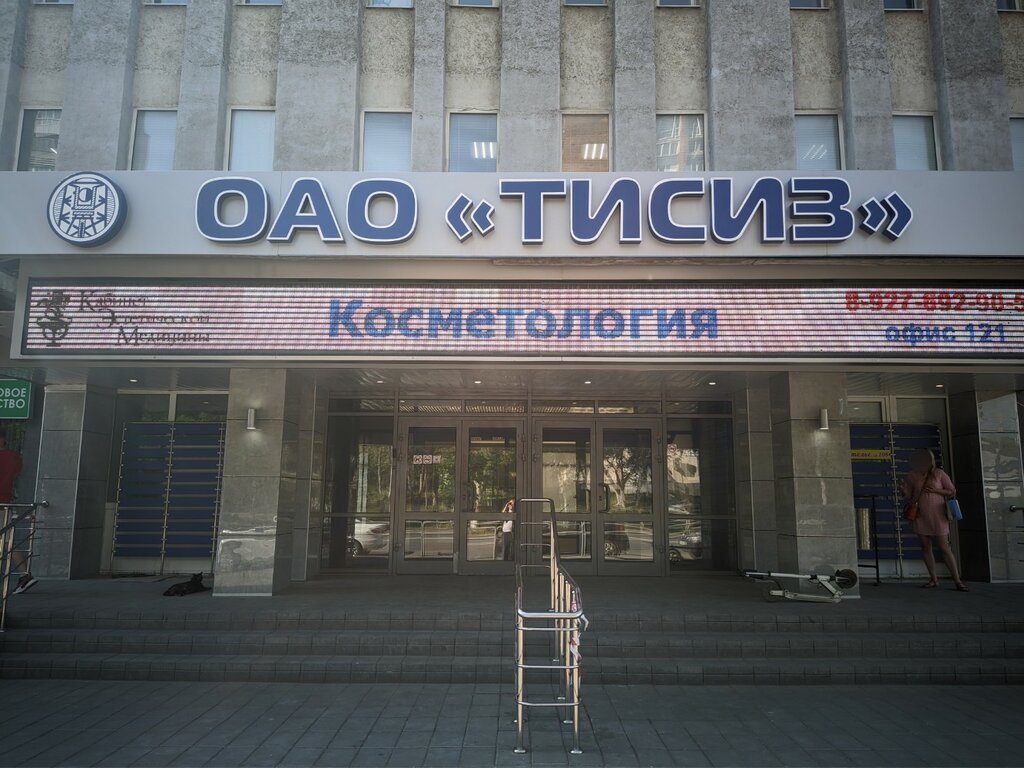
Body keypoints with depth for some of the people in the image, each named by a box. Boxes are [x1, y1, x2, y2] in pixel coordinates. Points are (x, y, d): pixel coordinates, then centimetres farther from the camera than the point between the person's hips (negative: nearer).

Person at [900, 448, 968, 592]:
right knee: (925, 547, 5)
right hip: (920, 516, 3)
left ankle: (957, 580, 0)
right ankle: (933, 579, 13)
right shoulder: (911, 476, 5)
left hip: (937, 516, -3)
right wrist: (903, 492, -11)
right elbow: (908, 496, 11)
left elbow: (952, 492, 3)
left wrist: (936, 490, -12)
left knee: (944, 547, -5)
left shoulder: (939, 473, 0)